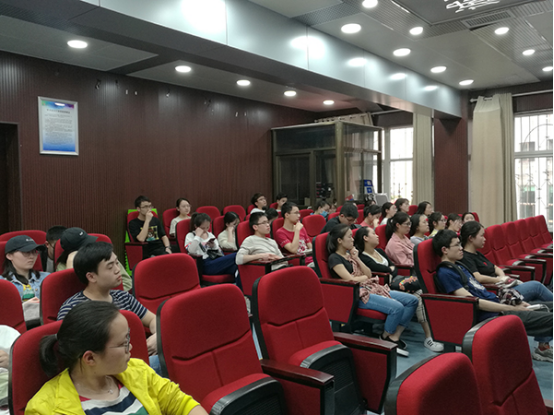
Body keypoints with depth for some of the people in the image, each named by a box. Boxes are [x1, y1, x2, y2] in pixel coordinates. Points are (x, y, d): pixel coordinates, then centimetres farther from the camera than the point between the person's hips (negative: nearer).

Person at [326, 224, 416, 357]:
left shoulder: (350, 254, 18)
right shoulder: (334, 258, -6)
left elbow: (368, 274, 13)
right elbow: (350, 279, -15)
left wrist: (357, 258, 1)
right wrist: (365, 277, 3)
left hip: (371, 288, 9)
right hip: (358, 294, -9)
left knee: (412, 301, -3)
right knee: (397, 307, -27)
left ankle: (395, 336, -6)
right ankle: (385, 337, -2)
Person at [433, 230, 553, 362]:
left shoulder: (458, 265, 14)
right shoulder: (445, 273, -16)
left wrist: (513, 303, 9)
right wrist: (511, 308, -15)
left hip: (497, 305, 10)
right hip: (491, 316, -10)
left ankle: (543, 345, 17)